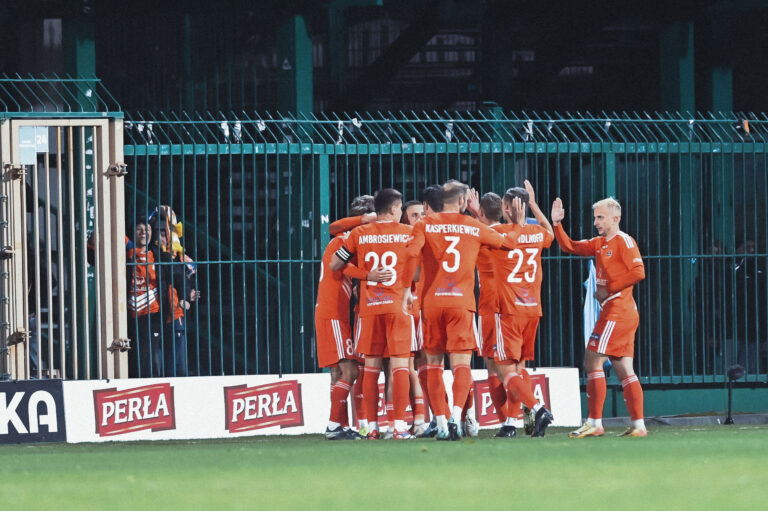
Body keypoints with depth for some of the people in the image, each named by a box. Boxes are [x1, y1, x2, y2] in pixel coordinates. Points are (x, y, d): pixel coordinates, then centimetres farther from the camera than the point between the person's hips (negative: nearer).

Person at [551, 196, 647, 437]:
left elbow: (638, 272, -19)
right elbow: (570, 247, 21)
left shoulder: (623, 241, -9)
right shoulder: (600, 243, 17)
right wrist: (557, 224, 8)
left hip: (617, 311, -9)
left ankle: (595, 423, -9)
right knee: (624, 370, 7)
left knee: (593, 361, -9)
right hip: (624, 314, 9)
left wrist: (608, 288, -14)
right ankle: (638, 424, 6)